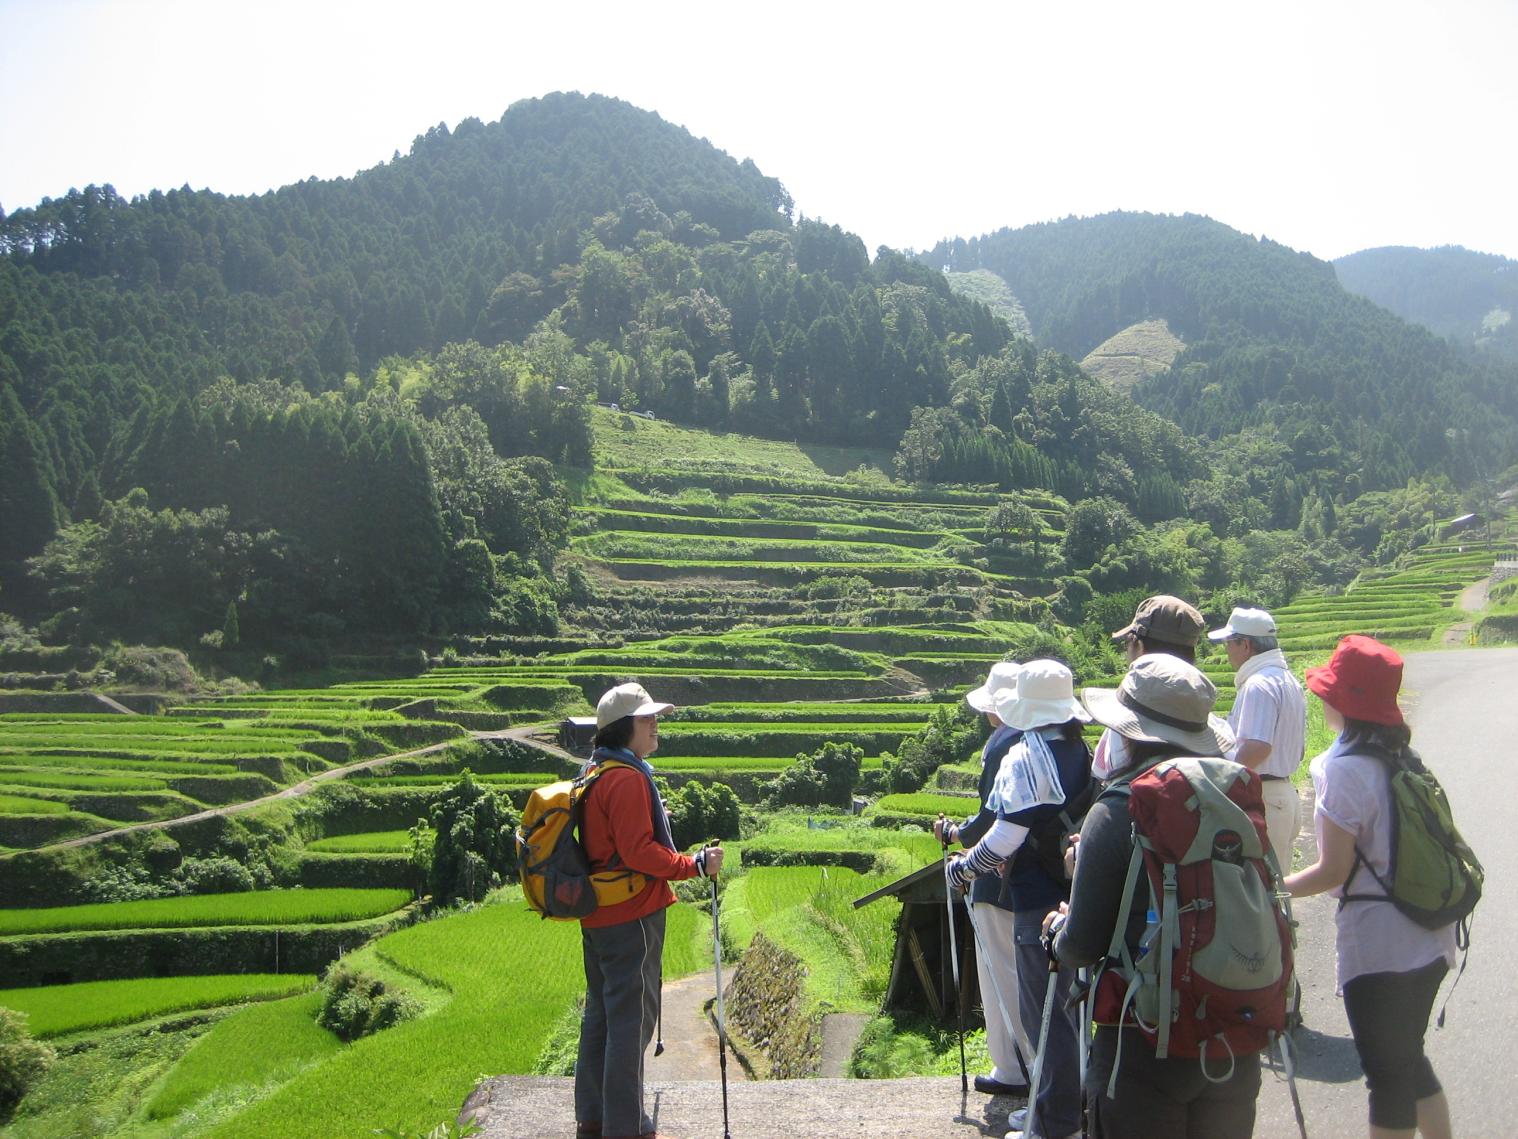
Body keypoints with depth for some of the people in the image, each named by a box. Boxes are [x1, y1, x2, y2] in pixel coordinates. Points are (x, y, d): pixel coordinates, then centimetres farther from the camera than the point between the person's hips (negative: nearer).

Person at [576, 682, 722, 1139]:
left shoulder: (596, 775, 13)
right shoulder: (627, 778, -19)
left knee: (602, 1013, 18)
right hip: (631, 916, -10)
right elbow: (639, 851, -24)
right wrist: (695, 865, -17)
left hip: (597, 914, 10)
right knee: (632, 1018, -3)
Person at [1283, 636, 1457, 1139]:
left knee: (1387, 1071, 3)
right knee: (1410, 1057, 22)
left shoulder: (1344, 768, -17)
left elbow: (1334, 871, -17)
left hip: (1377, 944, -8)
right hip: (1428, 938, 8)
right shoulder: (1405, 756, 7)